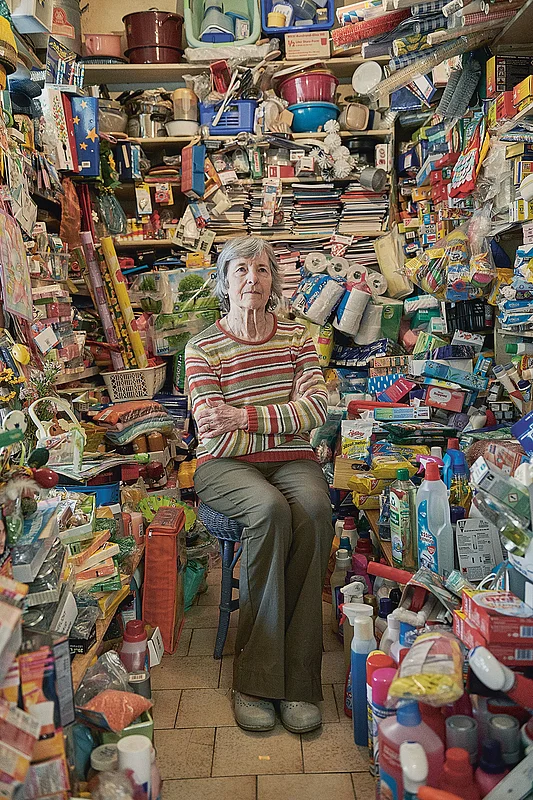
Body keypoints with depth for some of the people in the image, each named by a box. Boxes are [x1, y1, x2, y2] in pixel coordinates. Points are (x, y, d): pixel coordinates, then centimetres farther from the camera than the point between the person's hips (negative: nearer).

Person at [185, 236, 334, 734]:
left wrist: (247, 417, -15)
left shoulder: (295, 336, 10)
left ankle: (297, 680, -22)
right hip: (226, 466, -2)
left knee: (313, 511, -31)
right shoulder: (202, 348, 0)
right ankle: (254, 679, -23)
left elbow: (316, 406, -4)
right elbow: (217, 436, -10)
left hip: (291, 460, 3)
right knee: (271, 510, -34)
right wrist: (288, 422, -10)